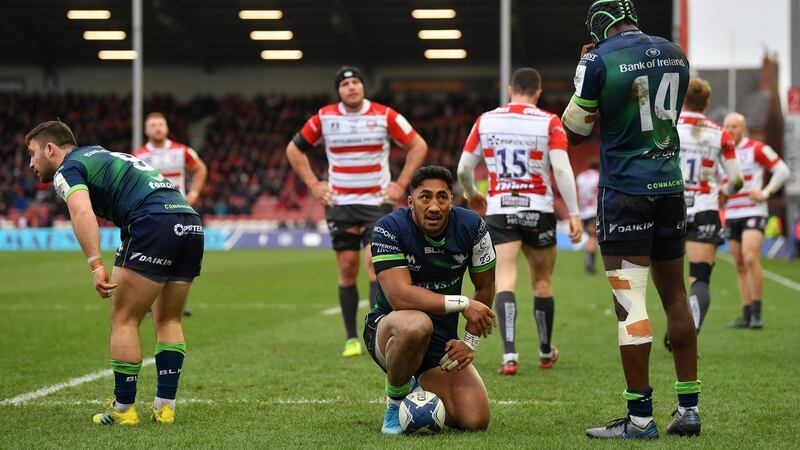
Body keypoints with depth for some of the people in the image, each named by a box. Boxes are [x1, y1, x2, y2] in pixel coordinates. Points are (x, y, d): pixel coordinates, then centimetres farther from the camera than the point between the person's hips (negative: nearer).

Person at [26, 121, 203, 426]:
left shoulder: (67, 169, 6)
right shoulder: (102, 156, 33)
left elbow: (82, 212, -16)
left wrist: (95, 265, -23)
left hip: (154, 223, -8)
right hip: (191, 221, 8)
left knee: (124, 320, 4)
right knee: (168, 320, 18)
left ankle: (123, 409, 7)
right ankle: (165, 407, 17)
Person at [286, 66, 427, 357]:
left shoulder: (385, 116, -2)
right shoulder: (324, 117, 1)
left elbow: (418, 146, 6)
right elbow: (294, 149, 13)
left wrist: (401, 184, -1)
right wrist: (314, 185, 5)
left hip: (377, 202, -1)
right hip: (340, 204, 1)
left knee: (375, 263, -14)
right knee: (347, 268, 1)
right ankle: (351, 339, 10)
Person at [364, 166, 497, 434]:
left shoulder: (471, 226, -7)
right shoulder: (389, 229, -19)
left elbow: (485, 287, 7)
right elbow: (400, 297, -30)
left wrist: (470, 341, 0)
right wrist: (462, 304, -30)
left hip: (442, 341, 5)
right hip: (387, 329, -4)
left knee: (475, 421, -13)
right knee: (416, 324, -43)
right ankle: (395, 402, -12)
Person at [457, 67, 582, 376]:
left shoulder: (485, 121, 4)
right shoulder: (549, 122, -4)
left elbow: (463, 169, 6)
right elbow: (562, 169, -13)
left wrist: (472, 195, 26)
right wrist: (574, 214, -10)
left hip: (499, 211, 1)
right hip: (538, 211, -1)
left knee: (505, 280, -4)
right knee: (542, 283, 14)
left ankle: (509, 355, -20)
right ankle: (546, 354, 28)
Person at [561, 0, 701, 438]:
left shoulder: (599, 61, -11)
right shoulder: (675, 55, 8)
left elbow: (575, 132, -1)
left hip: (625, 190, -6)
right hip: (671, 186, 6)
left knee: (629, 300, -5)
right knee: (675, 295, 13)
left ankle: (640, 416, -6)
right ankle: (688, 409, 17)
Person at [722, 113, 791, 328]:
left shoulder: (757, 149, -4)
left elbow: (782, 170, -2)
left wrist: (766, 193, -10)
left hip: (753, 212, -6)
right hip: (731, 215, 6)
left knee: (750, 258, -21)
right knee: (740, 266, 5)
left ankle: (756, 311, -14)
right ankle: (747, 314, 10)